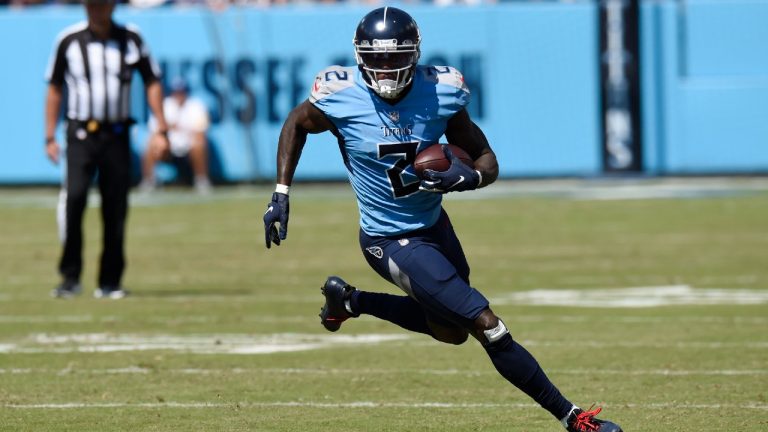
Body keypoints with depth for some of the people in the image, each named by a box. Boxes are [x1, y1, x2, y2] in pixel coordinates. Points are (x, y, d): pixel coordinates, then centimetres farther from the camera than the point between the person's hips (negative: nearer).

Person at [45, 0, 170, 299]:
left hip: (117, 136, 2)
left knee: (116, 208, 1)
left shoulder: (131, 39, 5)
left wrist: (162, 130, 1)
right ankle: (70, 277, -12)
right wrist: (50, 137, 3)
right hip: (80, 134, -2)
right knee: (73, 196, -19)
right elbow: (55, 88, 8)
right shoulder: (69, 40, 2)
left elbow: (152, 82, 9)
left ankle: (109, 282, 11)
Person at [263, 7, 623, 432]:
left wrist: (468, 178, -28)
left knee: (451, 330, 25)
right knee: (486, 326, -10)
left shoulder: (441, 93, -13)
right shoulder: (340, 97, -19)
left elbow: (487, 161, -5)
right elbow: (296, 124, 3)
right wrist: (281, 194, -1)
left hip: (434, 223, 5)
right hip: (393, 242, -5)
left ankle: (349, 301, 38)